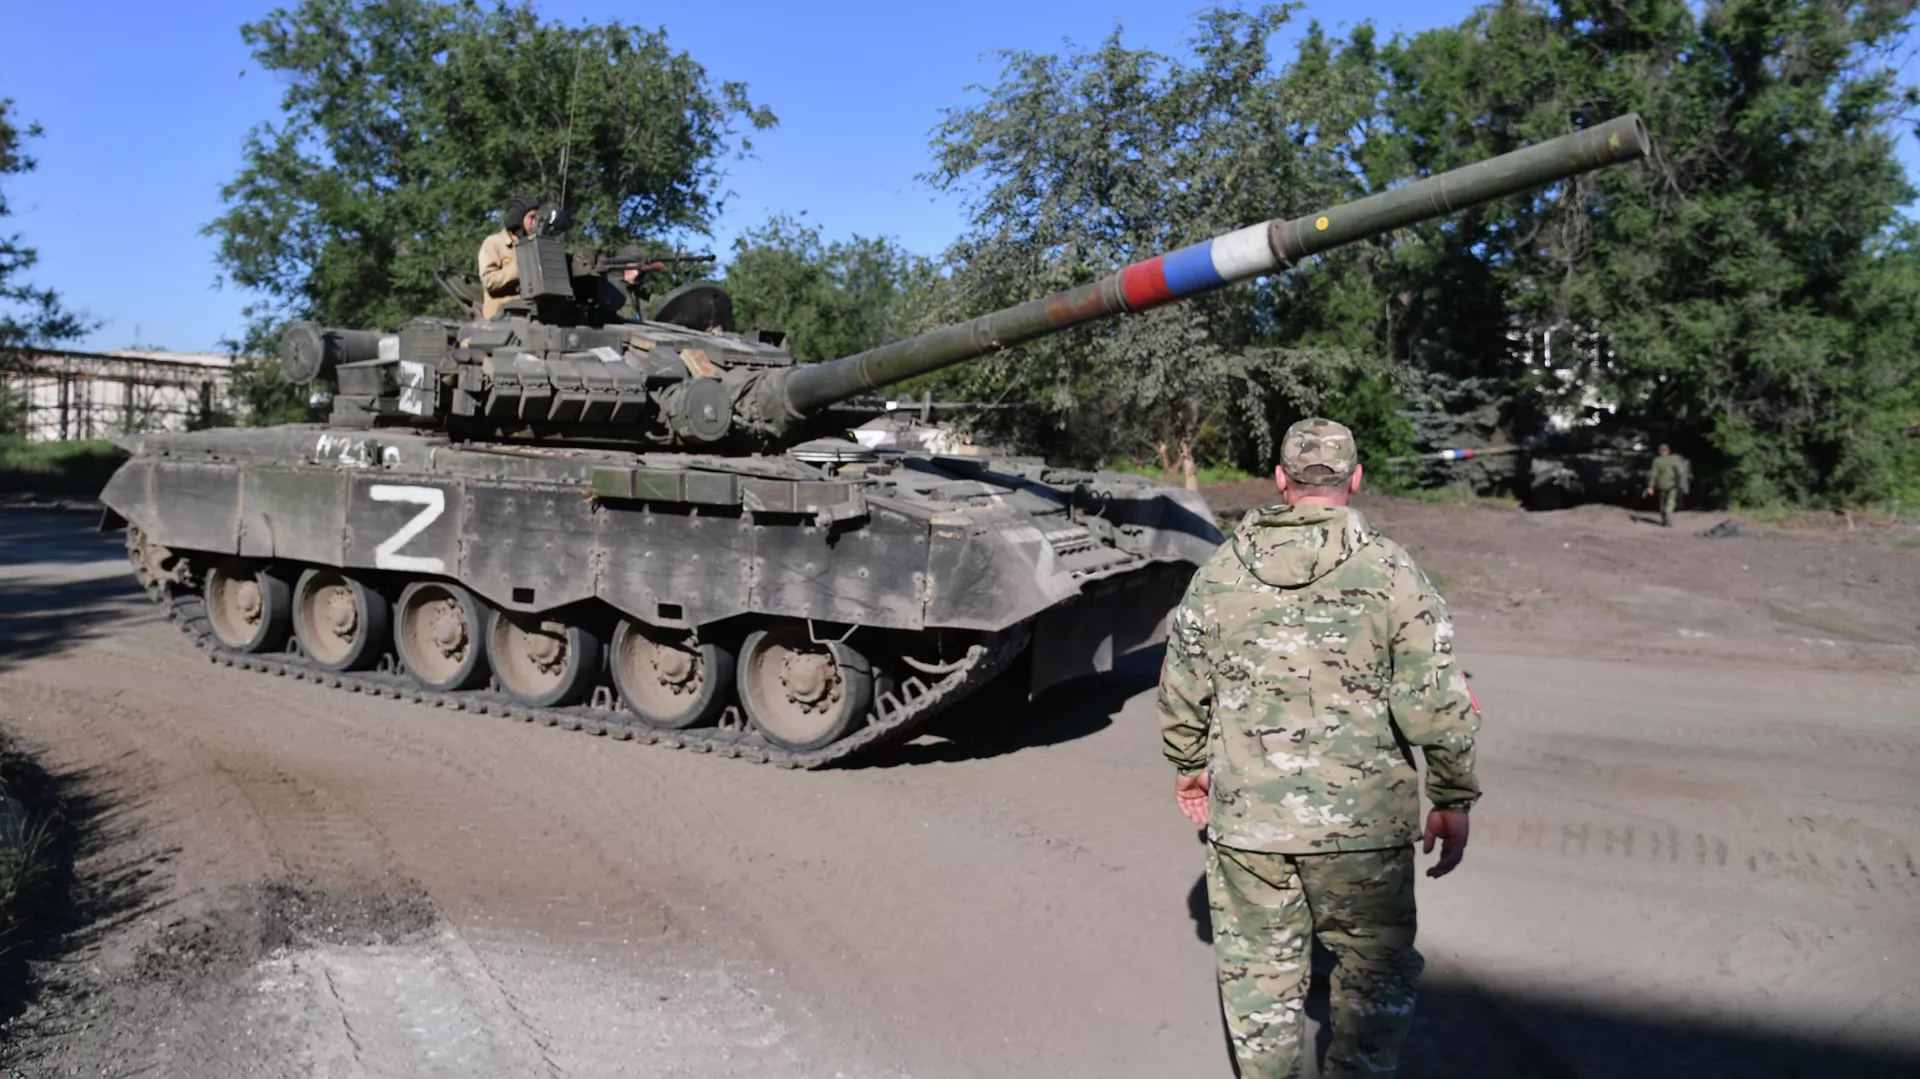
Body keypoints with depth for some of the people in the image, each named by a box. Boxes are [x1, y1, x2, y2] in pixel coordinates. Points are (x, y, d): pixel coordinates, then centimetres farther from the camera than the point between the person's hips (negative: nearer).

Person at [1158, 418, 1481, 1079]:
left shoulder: (1219, 573, -1)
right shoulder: (1390, 574, -9)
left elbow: (1181, 692, 7)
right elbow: (1434, 704, -10)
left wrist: (1189, 766, 23)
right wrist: (1453, 800, 1)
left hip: (1245, 819, 2)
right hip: (1363, 823, -2)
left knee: (1259, 968, 17)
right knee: (1376, 972, 17)